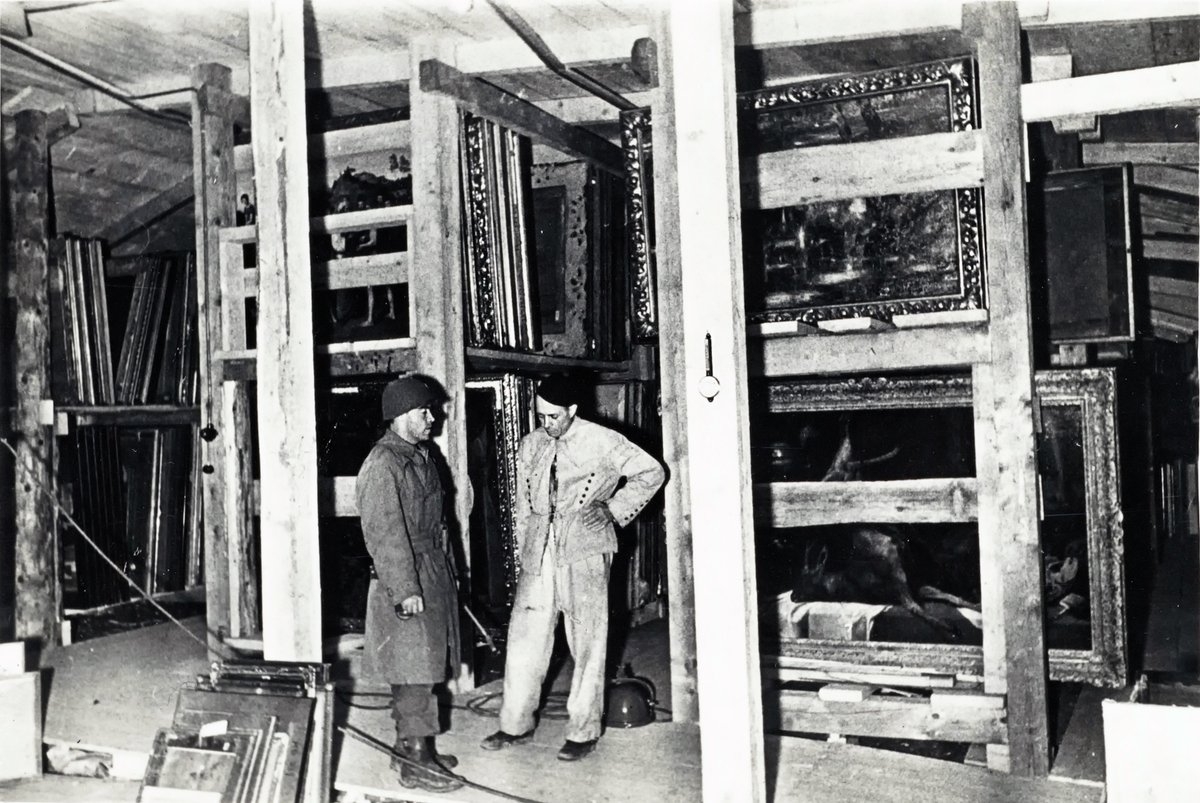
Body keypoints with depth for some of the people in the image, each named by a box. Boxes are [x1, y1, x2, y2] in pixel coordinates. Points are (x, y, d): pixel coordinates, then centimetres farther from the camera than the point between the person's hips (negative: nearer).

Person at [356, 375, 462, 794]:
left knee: (425, 665, 15)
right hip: (407, 583, -9)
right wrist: (406, 589, -22)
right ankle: (415, 762, 3)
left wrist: (447, 572, 20)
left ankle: (409, 747, 26)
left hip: (434, 576, 9)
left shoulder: (420, 456, 14)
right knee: (413, 670, -4)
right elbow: (385, 532, -20)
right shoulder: (383, 464, -16)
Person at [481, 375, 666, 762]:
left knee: (587, 644, 1)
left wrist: (614, 509, -3)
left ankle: (583, 733, 12)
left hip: (584, 552, -4)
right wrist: (522, 550, 14)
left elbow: (651, 472, 2)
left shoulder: (602, 442, -4)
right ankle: (516, 725, 18)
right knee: (524, 636, 5)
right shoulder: (530, 445, 11)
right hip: (539, 552, 4)